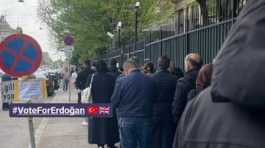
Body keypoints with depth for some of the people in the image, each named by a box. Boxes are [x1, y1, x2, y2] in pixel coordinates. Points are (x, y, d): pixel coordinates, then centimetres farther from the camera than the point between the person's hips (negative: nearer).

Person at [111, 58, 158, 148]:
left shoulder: (121, 81, -10)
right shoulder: (151, 81, -2)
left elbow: (114, 103, -4)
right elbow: (154, 99, 6)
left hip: (126, 121, -2)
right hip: (146, 120, 2)